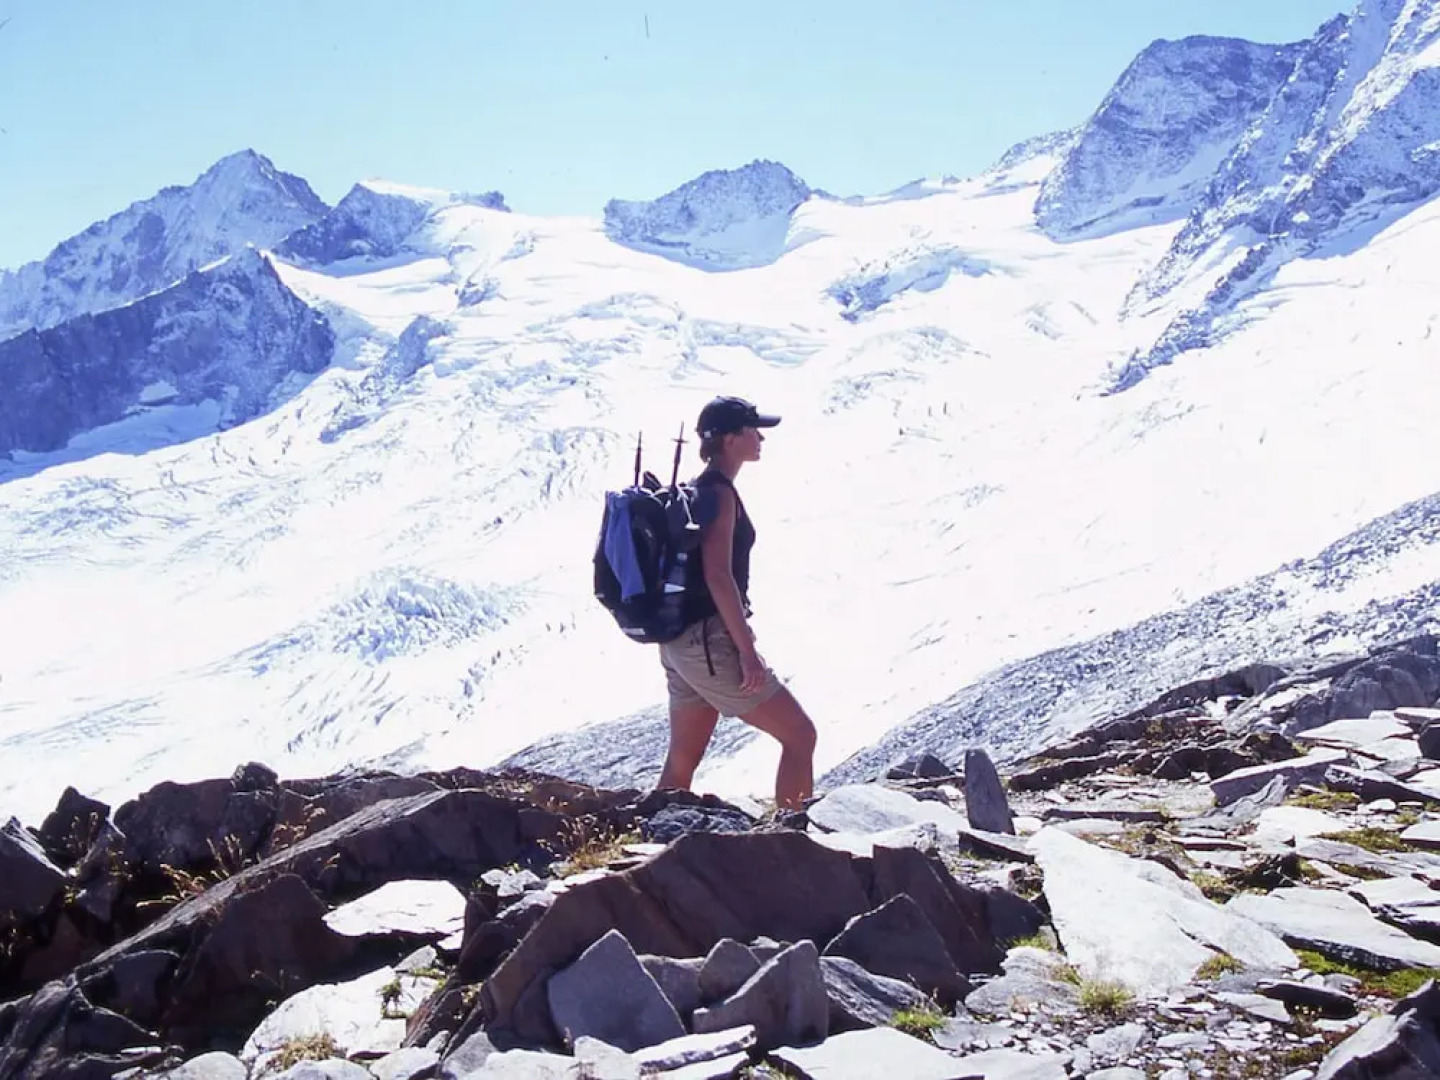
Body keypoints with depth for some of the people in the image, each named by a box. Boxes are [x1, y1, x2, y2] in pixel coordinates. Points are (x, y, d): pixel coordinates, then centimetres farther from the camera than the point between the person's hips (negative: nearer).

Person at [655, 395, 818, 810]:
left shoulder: (699, 489, 15)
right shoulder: (719, 493, -14)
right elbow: (718, 577, -21)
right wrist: (747, 652, -21)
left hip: (681, 640, 10)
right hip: (711, 640, -10)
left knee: (683, 759, 14)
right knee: (800, 736, -2)